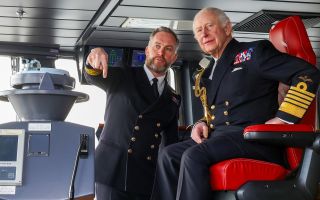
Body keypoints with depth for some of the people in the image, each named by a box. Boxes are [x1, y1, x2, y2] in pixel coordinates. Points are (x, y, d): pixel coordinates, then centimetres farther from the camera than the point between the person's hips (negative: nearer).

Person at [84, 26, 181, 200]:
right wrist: (95, 59, -34)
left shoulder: (173, 99, 18)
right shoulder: (123, 76, 8)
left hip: (147, 177, 3)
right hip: (112, 169, -3)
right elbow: (93, 77, -11)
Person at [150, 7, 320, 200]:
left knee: (193, 156, -29)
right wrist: (202, 124, 9)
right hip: (218, 137, 8)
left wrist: (283, 118, -15)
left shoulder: (255, 52, 0)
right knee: (168, 155, -11)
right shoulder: (209, 72, 23)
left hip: (252, 137, -8)